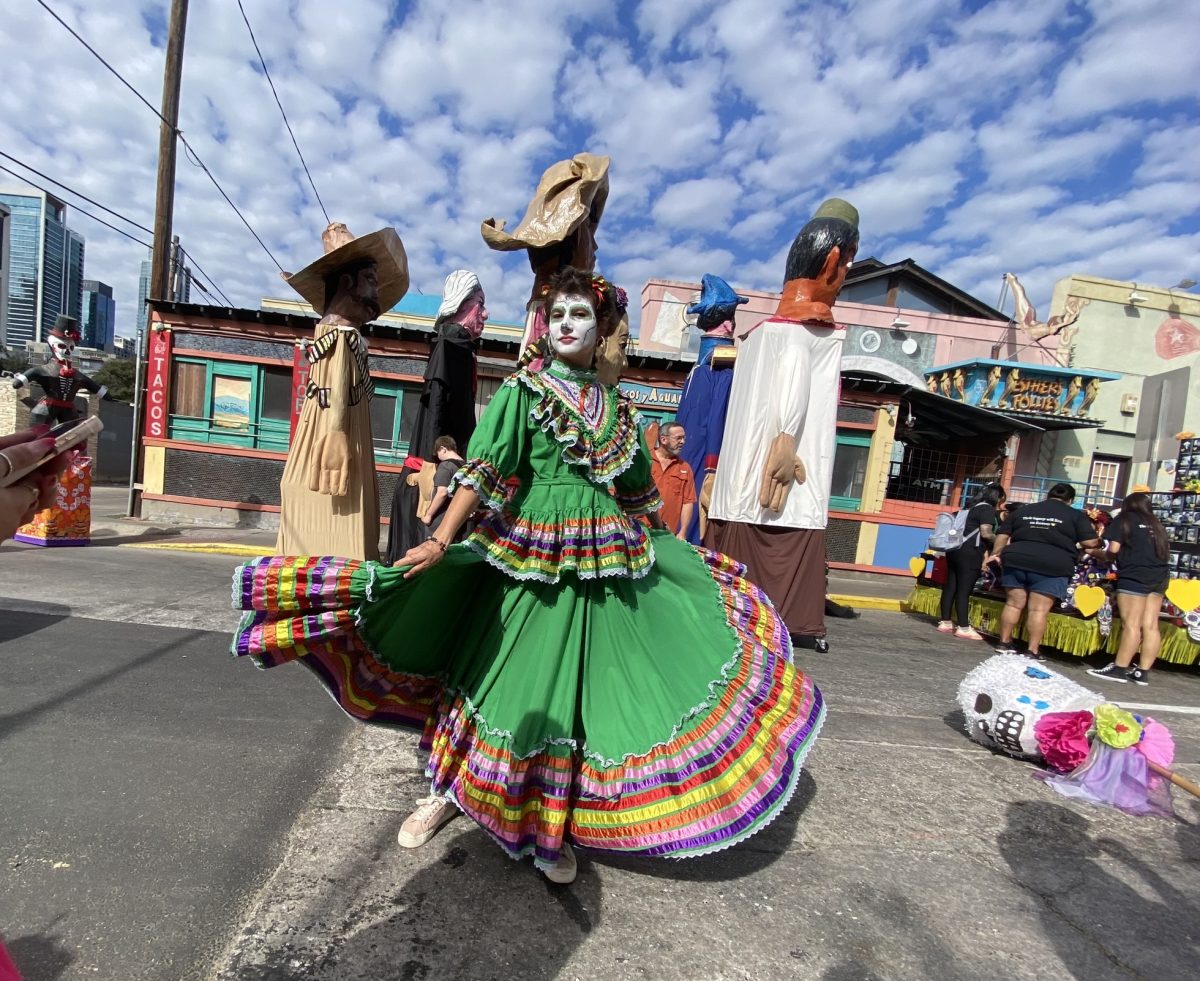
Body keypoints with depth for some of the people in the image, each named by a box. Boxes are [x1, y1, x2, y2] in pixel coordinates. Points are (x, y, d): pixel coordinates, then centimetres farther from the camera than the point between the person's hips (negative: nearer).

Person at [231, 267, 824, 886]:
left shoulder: (617, 407, 11)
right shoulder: (524, 389, -1)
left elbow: (638, 492, 20)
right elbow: (482, 471, -11)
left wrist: (668, 553, 26)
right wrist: (440, 541, -21)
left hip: (605, 559, 4)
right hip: (530, 554, -4)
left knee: (582, 683, 7)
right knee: (515, 671, 6)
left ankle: (548, 829, 26)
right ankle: (449, 791, 32)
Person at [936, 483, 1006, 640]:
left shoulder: (972, 507, 20)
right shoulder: (988, 509, -6)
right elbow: (985, 533, -15)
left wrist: (984, 550, 24)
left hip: (956, 549, 9)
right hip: (969, 553, -9)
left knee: (951, 586, 9)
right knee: (964, 589, -7)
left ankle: (945, 622, 13)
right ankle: (963, 628, -3)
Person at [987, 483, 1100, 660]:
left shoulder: (1024, 509, 17)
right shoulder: (1076, 515, 7)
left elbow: (1003, 535, 17)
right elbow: (1091, 542, 1)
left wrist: (996, 554, 26)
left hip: (1017, 561, 3)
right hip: (1051, 567, -3)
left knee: (1013, 604, 10)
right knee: (1039, 610, -1)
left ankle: (1004, 644, 15)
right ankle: (1033, 651, 1)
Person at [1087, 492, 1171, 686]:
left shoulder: (1124, 520, 5)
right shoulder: (1156, 525, 23)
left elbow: (1114, 549, -6)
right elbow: (1166, 551, 19)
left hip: (1134, 576, -7)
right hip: (1159, 577, 7)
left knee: (1131, 625, -10)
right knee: (1150, 626, 3)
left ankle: (1119, 669, -11)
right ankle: (1142, 672, 3)